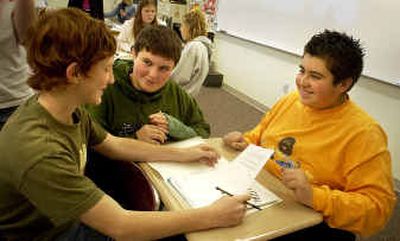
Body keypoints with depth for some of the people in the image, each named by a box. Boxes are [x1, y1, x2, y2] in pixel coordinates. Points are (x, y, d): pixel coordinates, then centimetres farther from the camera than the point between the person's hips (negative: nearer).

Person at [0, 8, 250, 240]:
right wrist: (213, 217, -26)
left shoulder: (71, 110, -10)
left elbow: (116, 145, 6)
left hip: (73, 217, 7)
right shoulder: (39, 153, -36)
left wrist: (184, 154, 4)